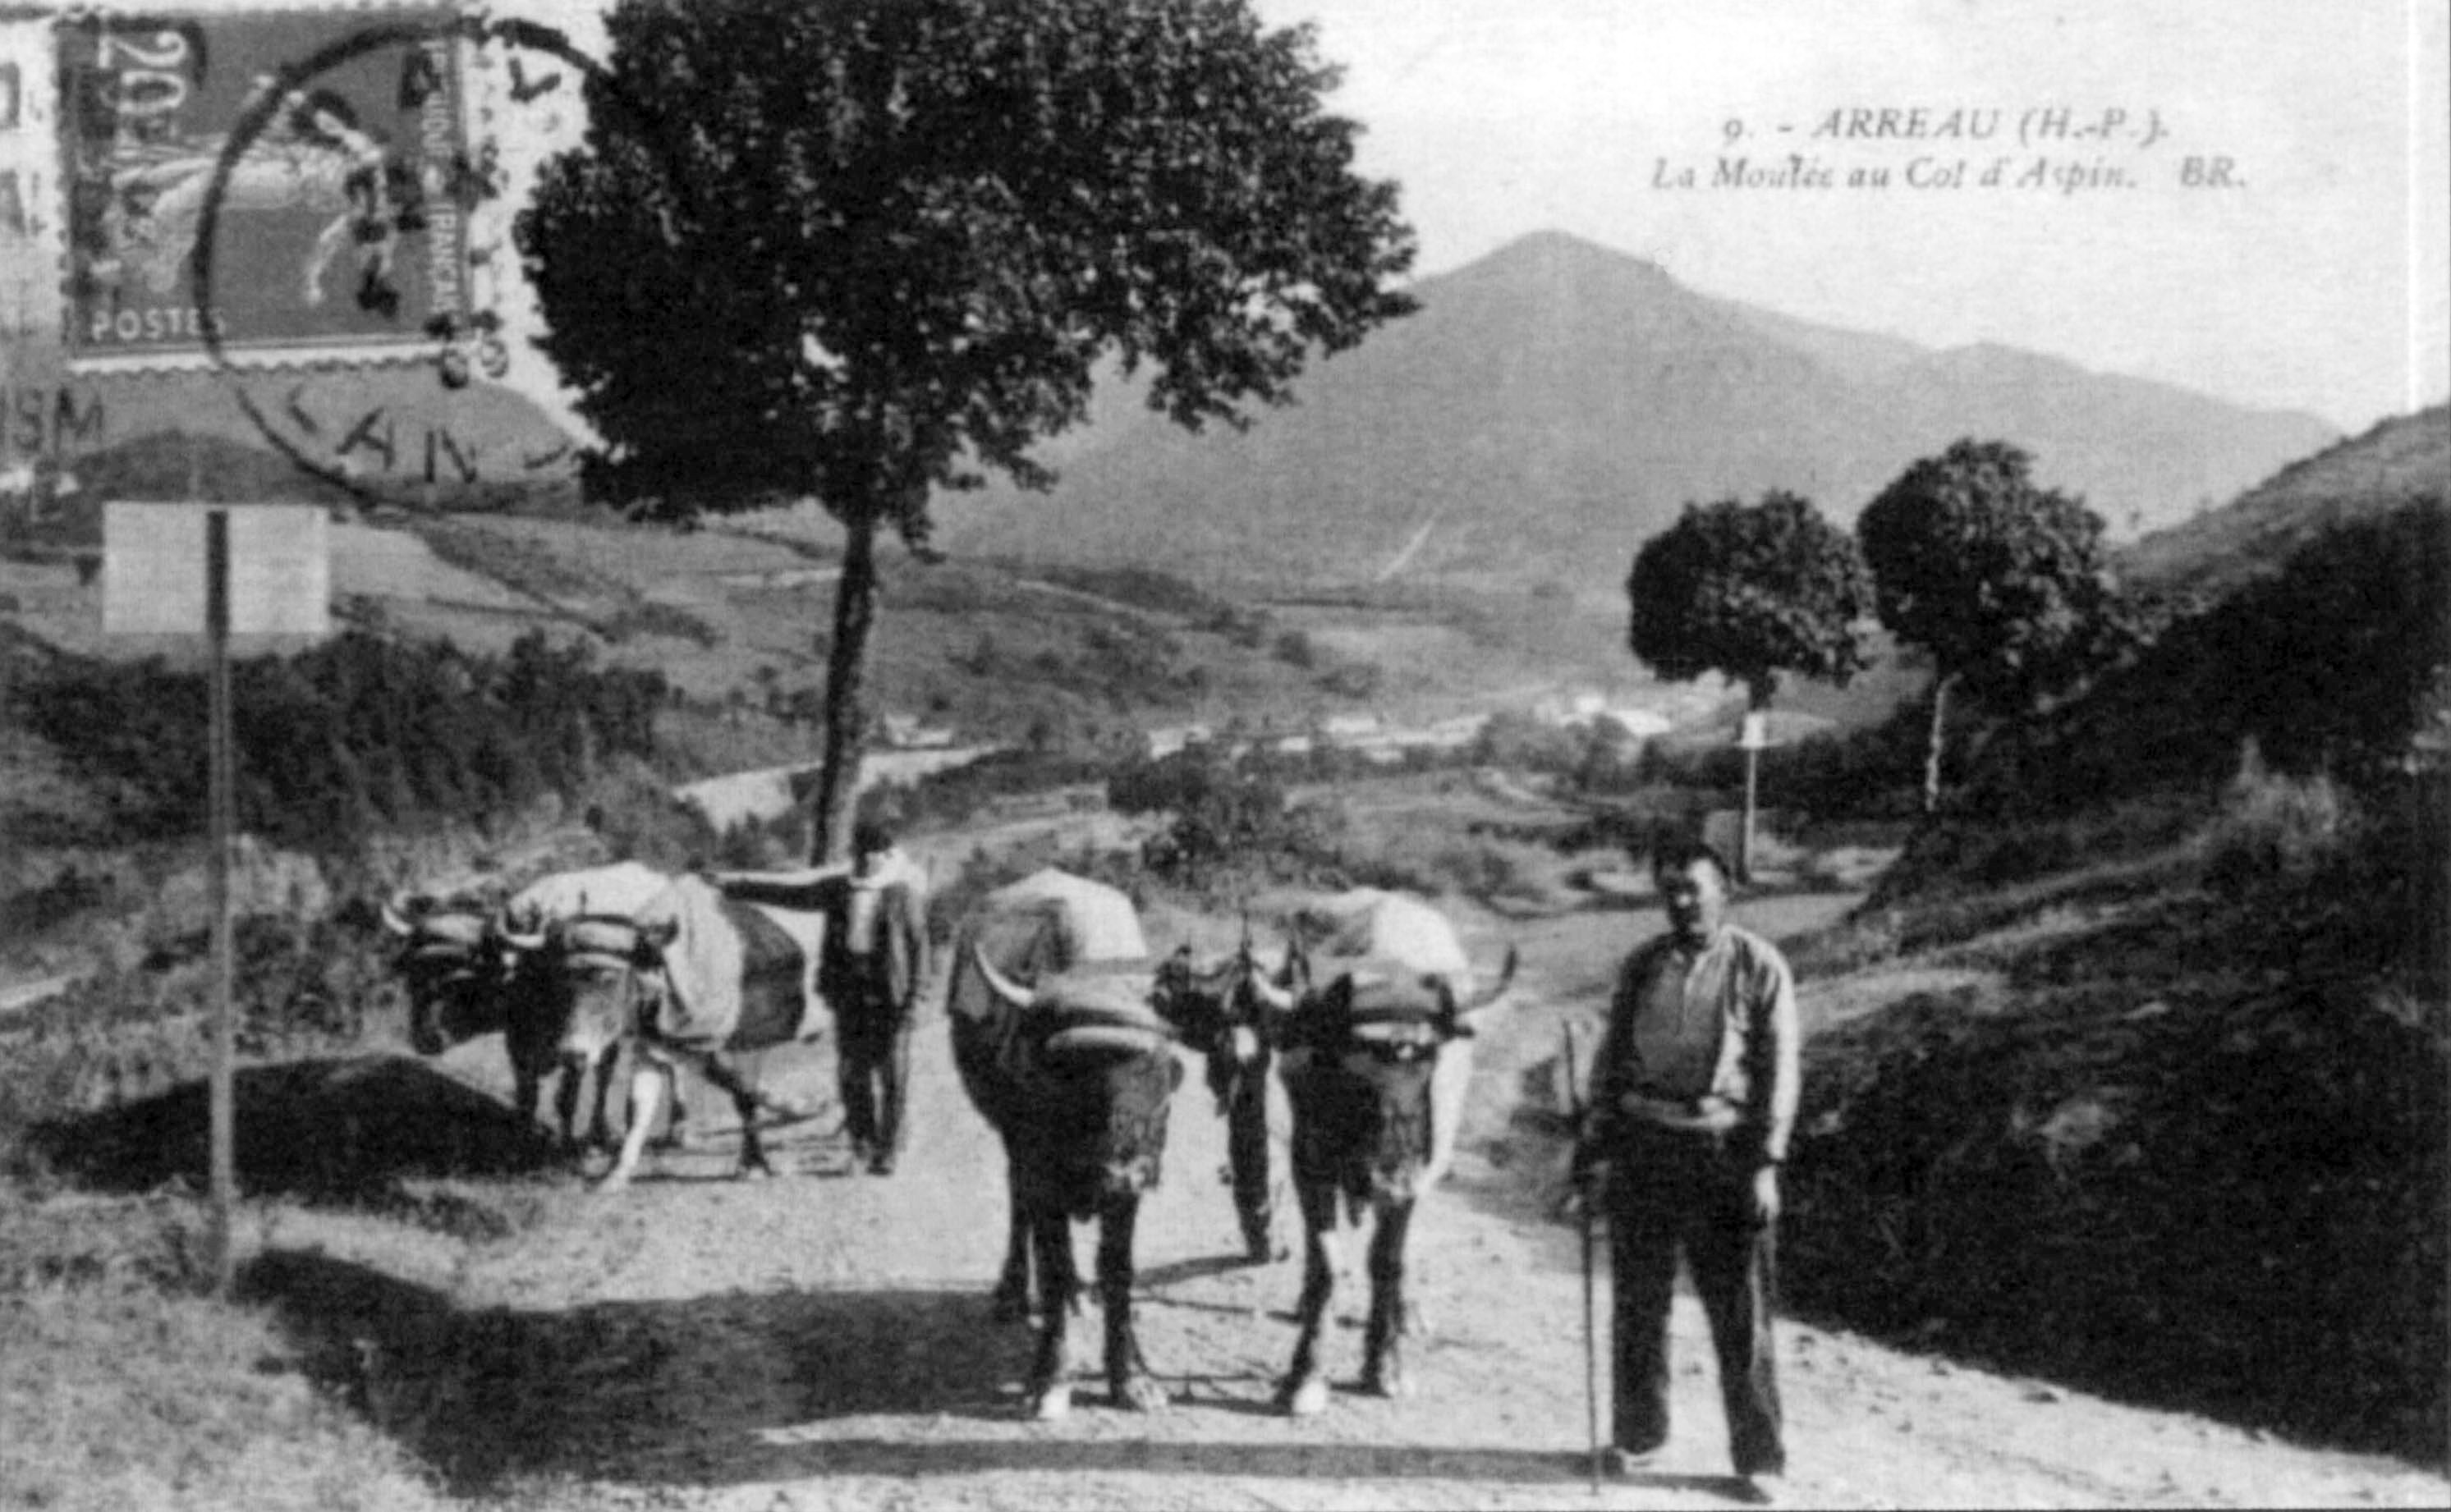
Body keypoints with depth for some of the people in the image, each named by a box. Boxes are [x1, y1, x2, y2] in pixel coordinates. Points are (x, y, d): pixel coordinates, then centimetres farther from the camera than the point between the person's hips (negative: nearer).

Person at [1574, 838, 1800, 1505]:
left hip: (1723, 1150, -3)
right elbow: (1611, 1056, 14)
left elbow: (1779, 1069, -4)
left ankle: (1760, 1457, 9)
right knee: (1639, 1303, 10)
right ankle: (1637, 1436, 25)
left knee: (1741, 1312, -1)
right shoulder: (1642, 966, 9)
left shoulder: (1759, 967, -2)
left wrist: (1766, 1164, -10)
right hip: (1642, 1147, 4)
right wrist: (1596, 1142, 6)